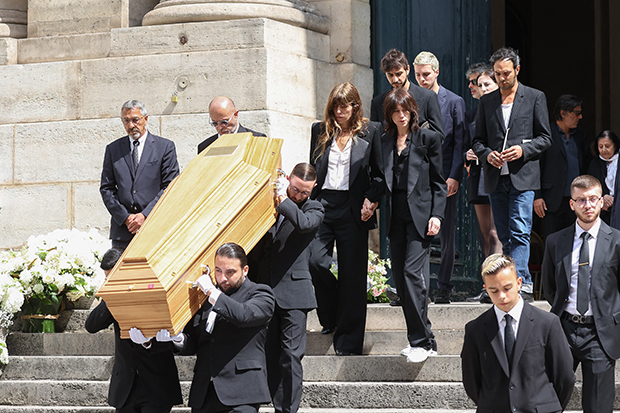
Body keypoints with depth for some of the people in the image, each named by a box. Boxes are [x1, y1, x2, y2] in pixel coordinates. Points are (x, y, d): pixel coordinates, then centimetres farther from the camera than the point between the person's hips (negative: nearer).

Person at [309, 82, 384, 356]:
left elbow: (379, 173, 8)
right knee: (315, 261, -14)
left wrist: (372, 200, -6)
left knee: (351, 275, -1)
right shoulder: (320, 131, 12)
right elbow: (312, 169, 16)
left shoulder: (370, 131, 5)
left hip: (353, 209, -2)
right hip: (322, 204, 2)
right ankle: (331, 317, 12)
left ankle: (348, 342, 4)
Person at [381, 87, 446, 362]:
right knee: (400, 277, 4)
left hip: (420, 215, -5)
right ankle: (419, 338, 13)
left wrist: (436, 215, -8)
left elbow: (438, 182, 1)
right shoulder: (384, 142, 14)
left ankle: (422, 341, -12)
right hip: (396, 216, 5)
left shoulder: (428, 138, 1)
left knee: (413, 272, -15)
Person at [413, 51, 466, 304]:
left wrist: (454, 176, -10)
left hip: (445, 177, -2)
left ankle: (444, 287, 8)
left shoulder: (454, 102, 4)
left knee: (447, 234, 2)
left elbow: (459, 141, -1)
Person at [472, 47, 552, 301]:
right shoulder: (487, 101, 13)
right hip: (496, 177, 4)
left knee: (520, 232, -14)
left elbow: (545, 137, 4)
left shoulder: (535, 98, 4)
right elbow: (478, 139, 15)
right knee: (504, 236, 6)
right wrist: (487, 154, -7)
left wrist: (523, 150, -13)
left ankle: (519, 283, -19)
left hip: (523, 176, -4)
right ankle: (525, 285, 12)